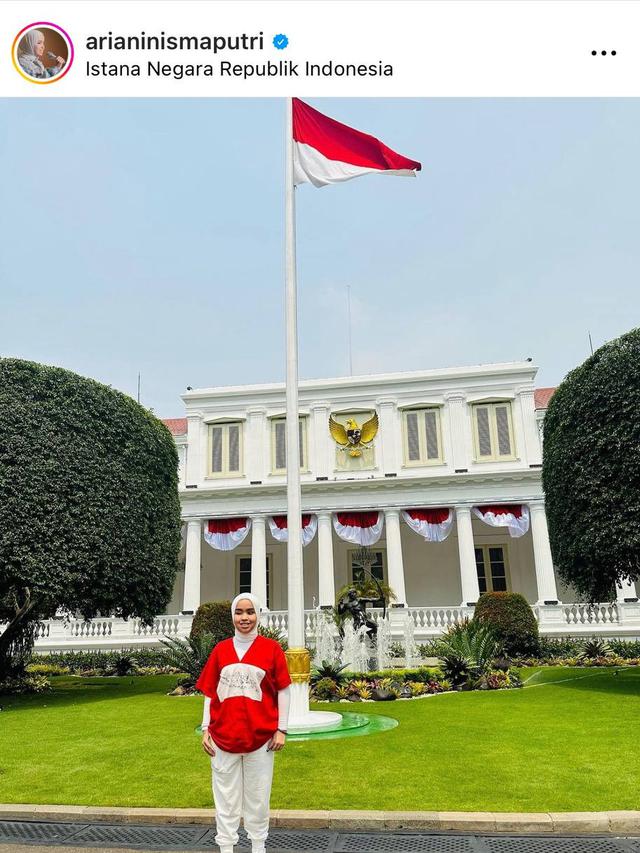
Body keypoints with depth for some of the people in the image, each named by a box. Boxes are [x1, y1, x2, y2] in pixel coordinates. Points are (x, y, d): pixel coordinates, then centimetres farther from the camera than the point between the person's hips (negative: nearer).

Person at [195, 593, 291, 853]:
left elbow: (283, 691, 0)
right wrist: (205, 729, 4)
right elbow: (209, 692, 8)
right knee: (226, 796, 9)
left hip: (260, 736, -1)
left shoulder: (271, 648, -2)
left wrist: (281, 729, -3)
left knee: (258, 796, 10)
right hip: (223, 736, 1)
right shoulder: (220, 650, 3)